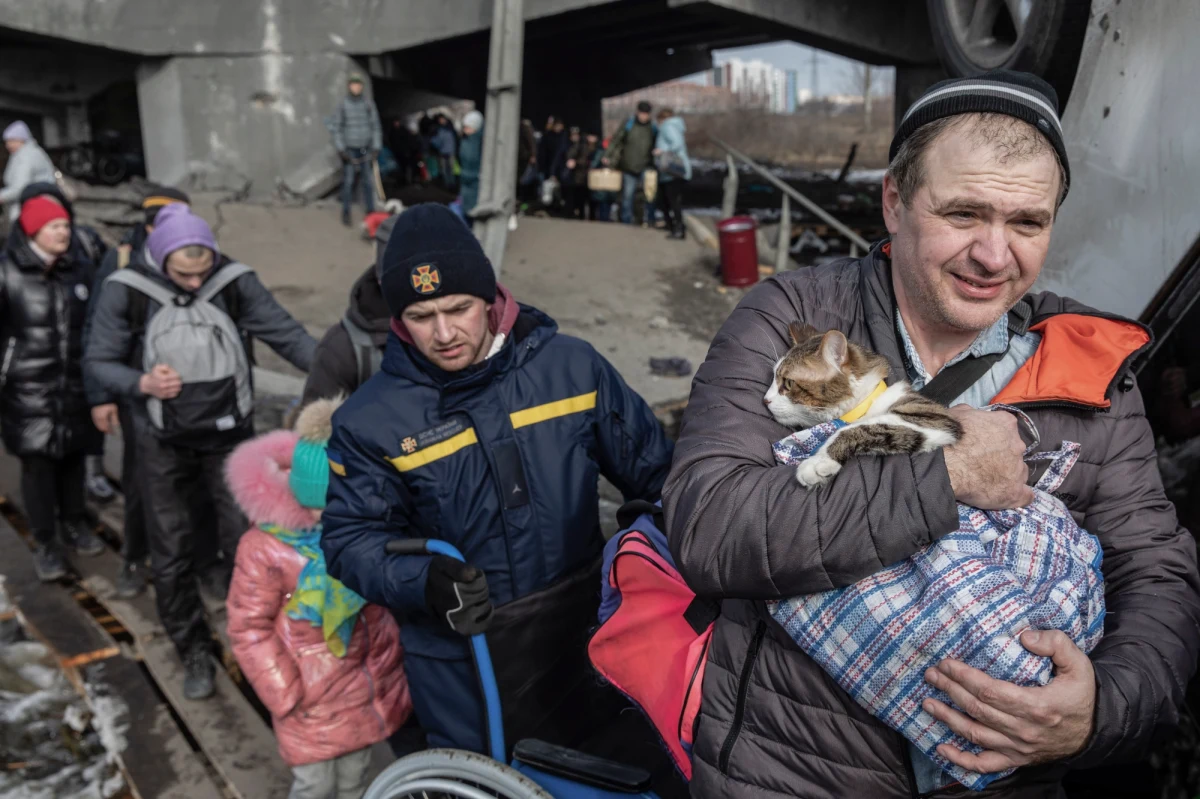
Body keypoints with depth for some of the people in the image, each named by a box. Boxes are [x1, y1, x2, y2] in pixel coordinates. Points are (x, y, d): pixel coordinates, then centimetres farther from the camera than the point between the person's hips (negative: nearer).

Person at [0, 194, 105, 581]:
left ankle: (73, 525, 32)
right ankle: (45, 543, 13)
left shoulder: (80, 267, 2)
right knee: (37, 463, 0)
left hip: (75, 383, 3)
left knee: (73, 455, 12)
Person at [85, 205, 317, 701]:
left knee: (246, 543, 5)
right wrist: (142, 383, -26)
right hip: (164, 445, 0)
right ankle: (194, 654, 27)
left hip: (230, 436, 0)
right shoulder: (126, 290, -12)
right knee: (172, 555, 9)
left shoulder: (235, 281, -11)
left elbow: (286, 333, -13)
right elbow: (98, 362, -6)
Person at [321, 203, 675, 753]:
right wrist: (424, 582, -26)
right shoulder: (371, 419, -12)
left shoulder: (571, 366, -8)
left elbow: (651, 466, 2)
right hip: (460, 660, -2)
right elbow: (352, 537, -8)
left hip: (581, 638, 2)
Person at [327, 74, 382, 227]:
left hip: (365, 149, 1)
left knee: (368, 181, 2)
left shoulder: (368, 103, -2)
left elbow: (375, 126, 4)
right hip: (349, 149, -1)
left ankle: (370, 211, 12)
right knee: (348, 181, 0)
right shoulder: (343, 105, -5)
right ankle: (346, 213, 9)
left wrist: (376, 147, 0)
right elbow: (335, 128, -1)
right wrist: (340, 149, -7)